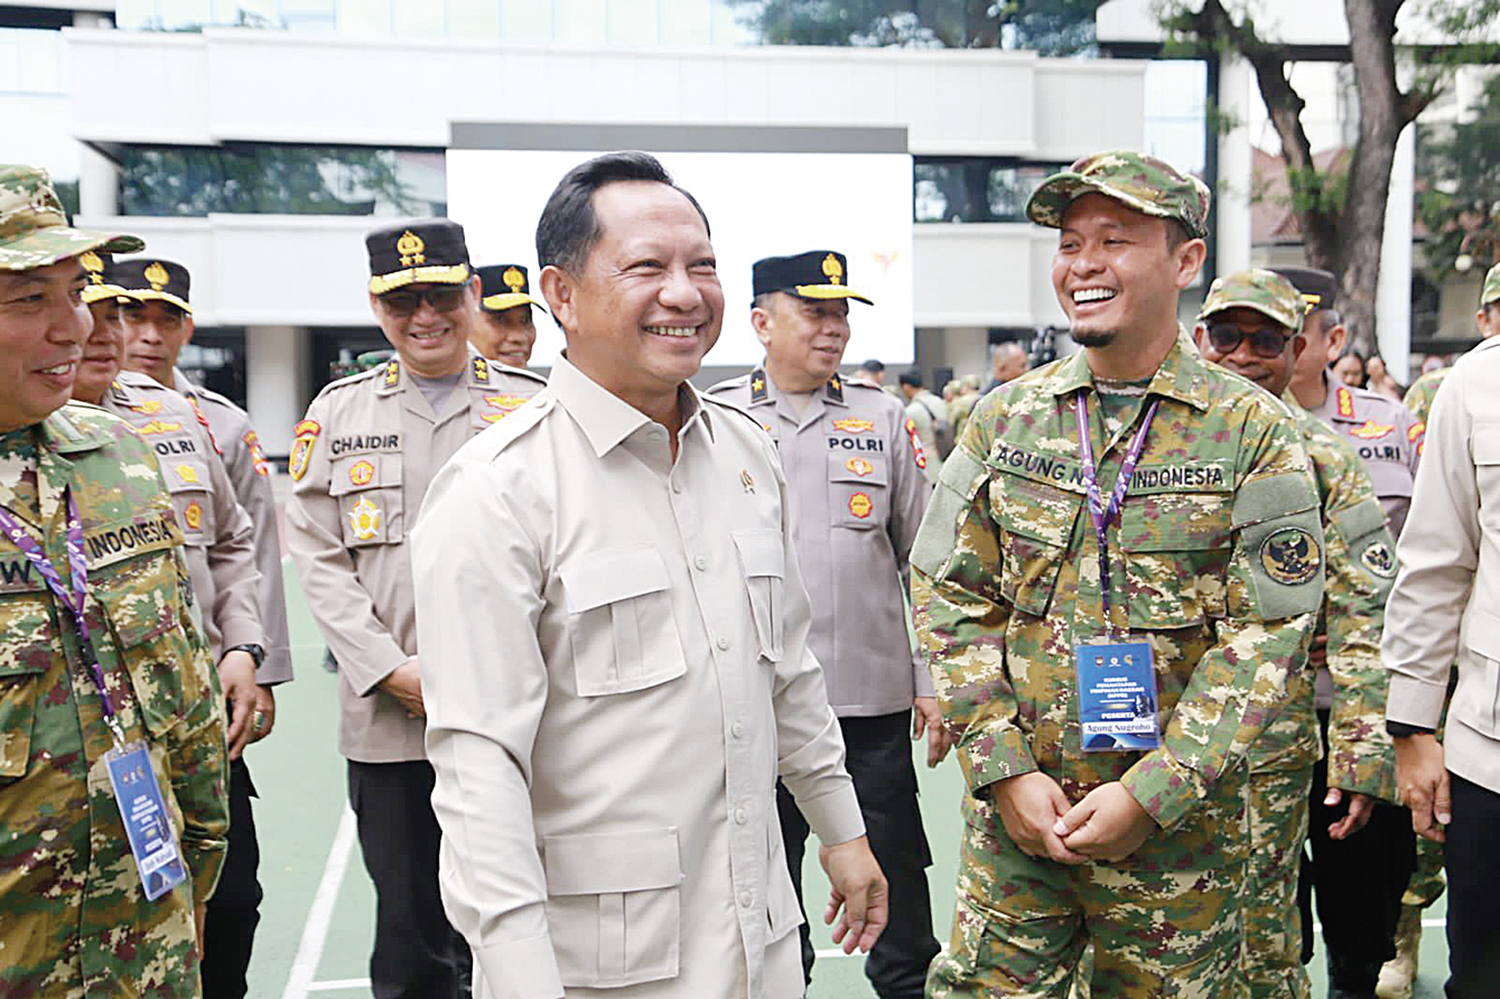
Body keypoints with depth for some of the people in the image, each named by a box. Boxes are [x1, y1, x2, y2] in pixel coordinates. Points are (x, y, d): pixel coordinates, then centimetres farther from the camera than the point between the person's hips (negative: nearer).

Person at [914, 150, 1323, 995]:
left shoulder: (1256, 433, -4)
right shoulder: (1004, 418, 3)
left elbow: (1269, 634, -8)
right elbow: (949, 601, 2)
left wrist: (1149, 795, -13)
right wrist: (1006, 770, -6)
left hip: (1180, 824, -1)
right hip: (1015, 809, 2)